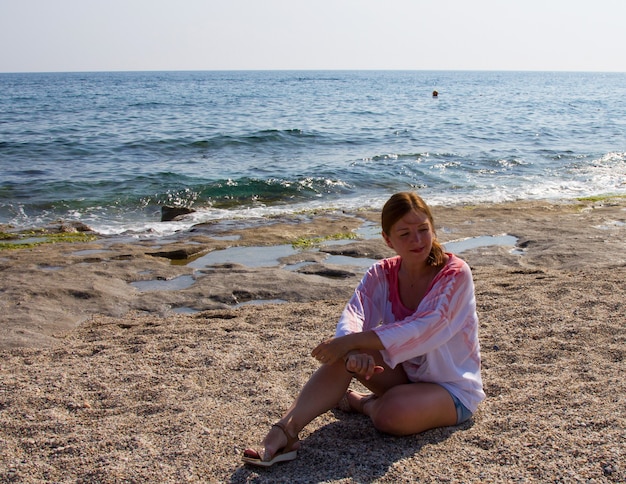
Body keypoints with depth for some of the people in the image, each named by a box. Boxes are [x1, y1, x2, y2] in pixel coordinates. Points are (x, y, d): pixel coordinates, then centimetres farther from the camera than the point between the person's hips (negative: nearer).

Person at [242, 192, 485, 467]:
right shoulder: (382, 274, -4)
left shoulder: (455, 274, -20)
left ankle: (360, 403, 0)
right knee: (342, 355, -23)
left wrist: (350, 342, -38)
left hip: (454, 389, -4)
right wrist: (352, 352, -44)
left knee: (392, 414, -34)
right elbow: (353, 316, -20)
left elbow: (421, 329, -32)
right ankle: (285, 430, -29)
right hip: (404, 374, 4)